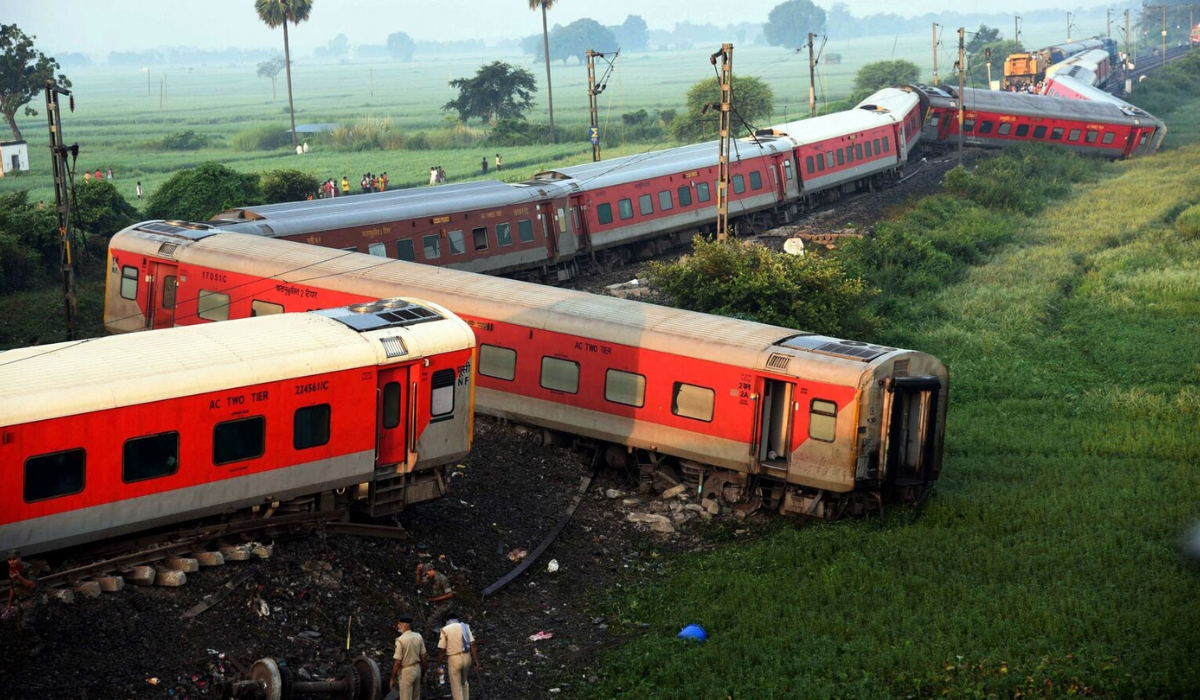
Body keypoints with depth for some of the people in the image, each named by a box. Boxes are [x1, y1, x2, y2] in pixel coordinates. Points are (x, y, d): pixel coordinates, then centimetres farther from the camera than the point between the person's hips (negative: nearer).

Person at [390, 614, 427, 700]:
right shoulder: (419, 637, -2)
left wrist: (392, 678, -9)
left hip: (406, 671, -6)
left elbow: (398, 662, -18)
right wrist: (423, 671, 18)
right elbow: (423, 657, 4)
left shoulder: (400, 640, -20)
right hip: (417, 669, 6)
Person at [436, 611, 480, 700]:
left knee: (456, 687, 6)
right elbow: (473, 645, -1)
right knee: (464, 682, 28)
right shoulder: (465, 627, 4)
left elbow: (442, 650, -8)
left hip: (454, 659, -4)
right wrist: (476, 661, 1)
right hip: (466, 658, 4)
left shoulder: (445, 630, -6)